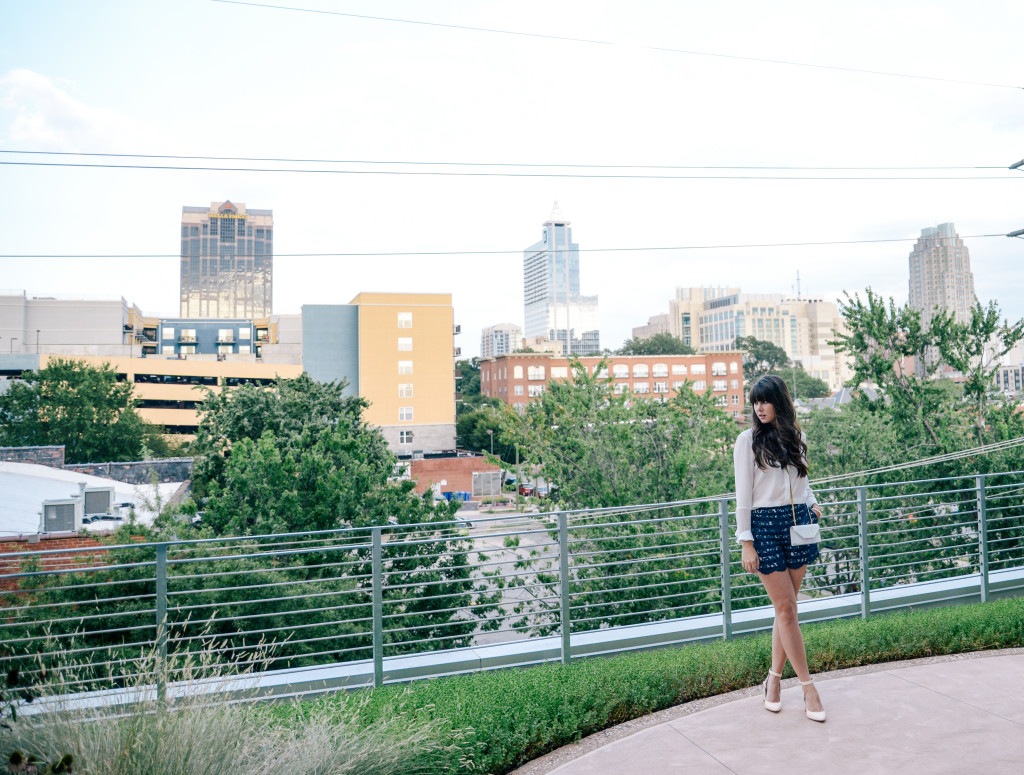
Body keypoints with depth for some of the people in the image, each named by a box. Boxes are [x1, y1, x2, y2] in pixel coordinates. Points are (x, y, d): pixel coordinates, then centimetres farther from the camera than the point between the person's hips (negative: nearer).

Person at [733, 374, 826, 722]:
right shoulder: (749, 439, -2)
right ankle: (808, 687, 5)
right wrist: (746, 542, -8)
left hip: (798, 522, 4)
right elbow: (743, 493, -4)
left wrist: (813, 503, 2)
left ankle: (775, 678, 21)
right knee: (785, 608, -3)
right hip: (765, 525, -4)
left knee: (787, 608, 7)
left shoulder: (795, 436, 11)